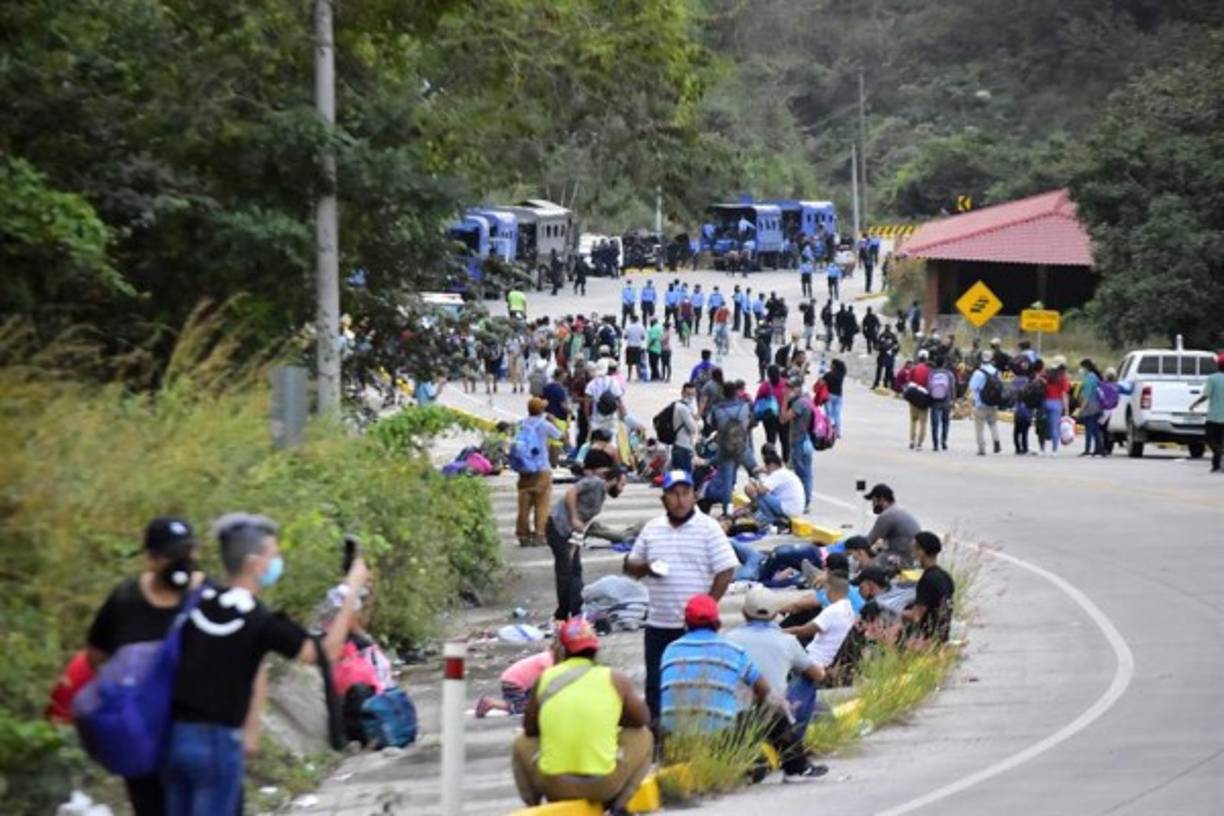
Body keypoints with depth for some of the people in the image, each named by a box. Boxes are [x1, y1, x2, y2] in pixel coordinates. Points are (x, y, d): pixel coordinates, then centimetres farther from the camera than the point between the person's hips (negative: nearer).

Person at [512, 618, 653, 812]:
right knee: (644, 737, 23)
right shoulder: (615, 680, 1)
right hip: (603, 786, -2)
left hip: (553, 786, 2)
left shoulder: (545, 678, 4)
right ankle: (618, 806, 10)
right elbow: (643, 720, 14)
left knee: (522, 744, 32)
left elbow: (530, 730, 15)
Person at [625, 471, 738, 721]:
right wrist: (645, 567, -8)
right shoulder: (652, 529, 9)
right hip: (658, 624, 4)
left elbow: (725, 571, -7)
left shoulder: (708, 528, -4)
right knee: (655, 682, 8)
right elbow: (630, 567, 16)